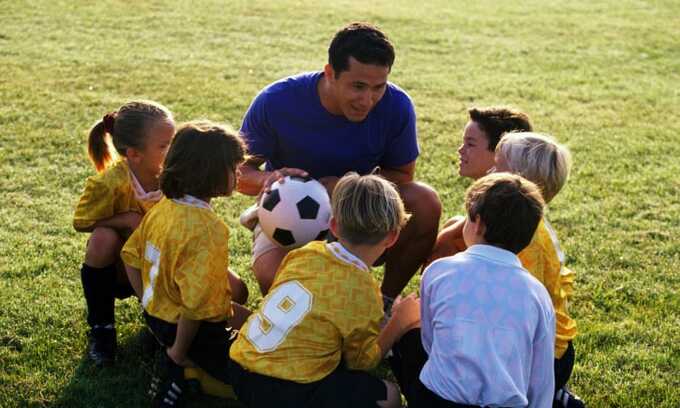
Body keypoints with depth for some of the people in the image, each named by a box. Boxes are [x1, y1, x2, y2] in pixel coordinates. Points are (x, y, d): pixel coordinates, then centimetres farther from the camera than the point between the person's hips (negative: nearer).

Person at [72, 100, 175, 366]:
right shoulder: (109, 184, -27)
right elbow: (81, 222, -15)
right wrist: (129, 219, -28)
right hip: (118, 271, -2)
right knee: (104, 238, -36)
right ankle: (100, 329, -13)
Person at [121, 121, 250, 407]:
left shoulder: (162, 208, -4)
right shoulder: (208, 229, -28)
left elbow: (130, 256, 9)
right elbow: (196, 302, -31)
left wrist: (149, 304, 17)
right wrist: (179, 352, -17)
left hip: (156, 316, 8)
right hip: (188, 327, -8)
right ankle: (180, 369, -5)